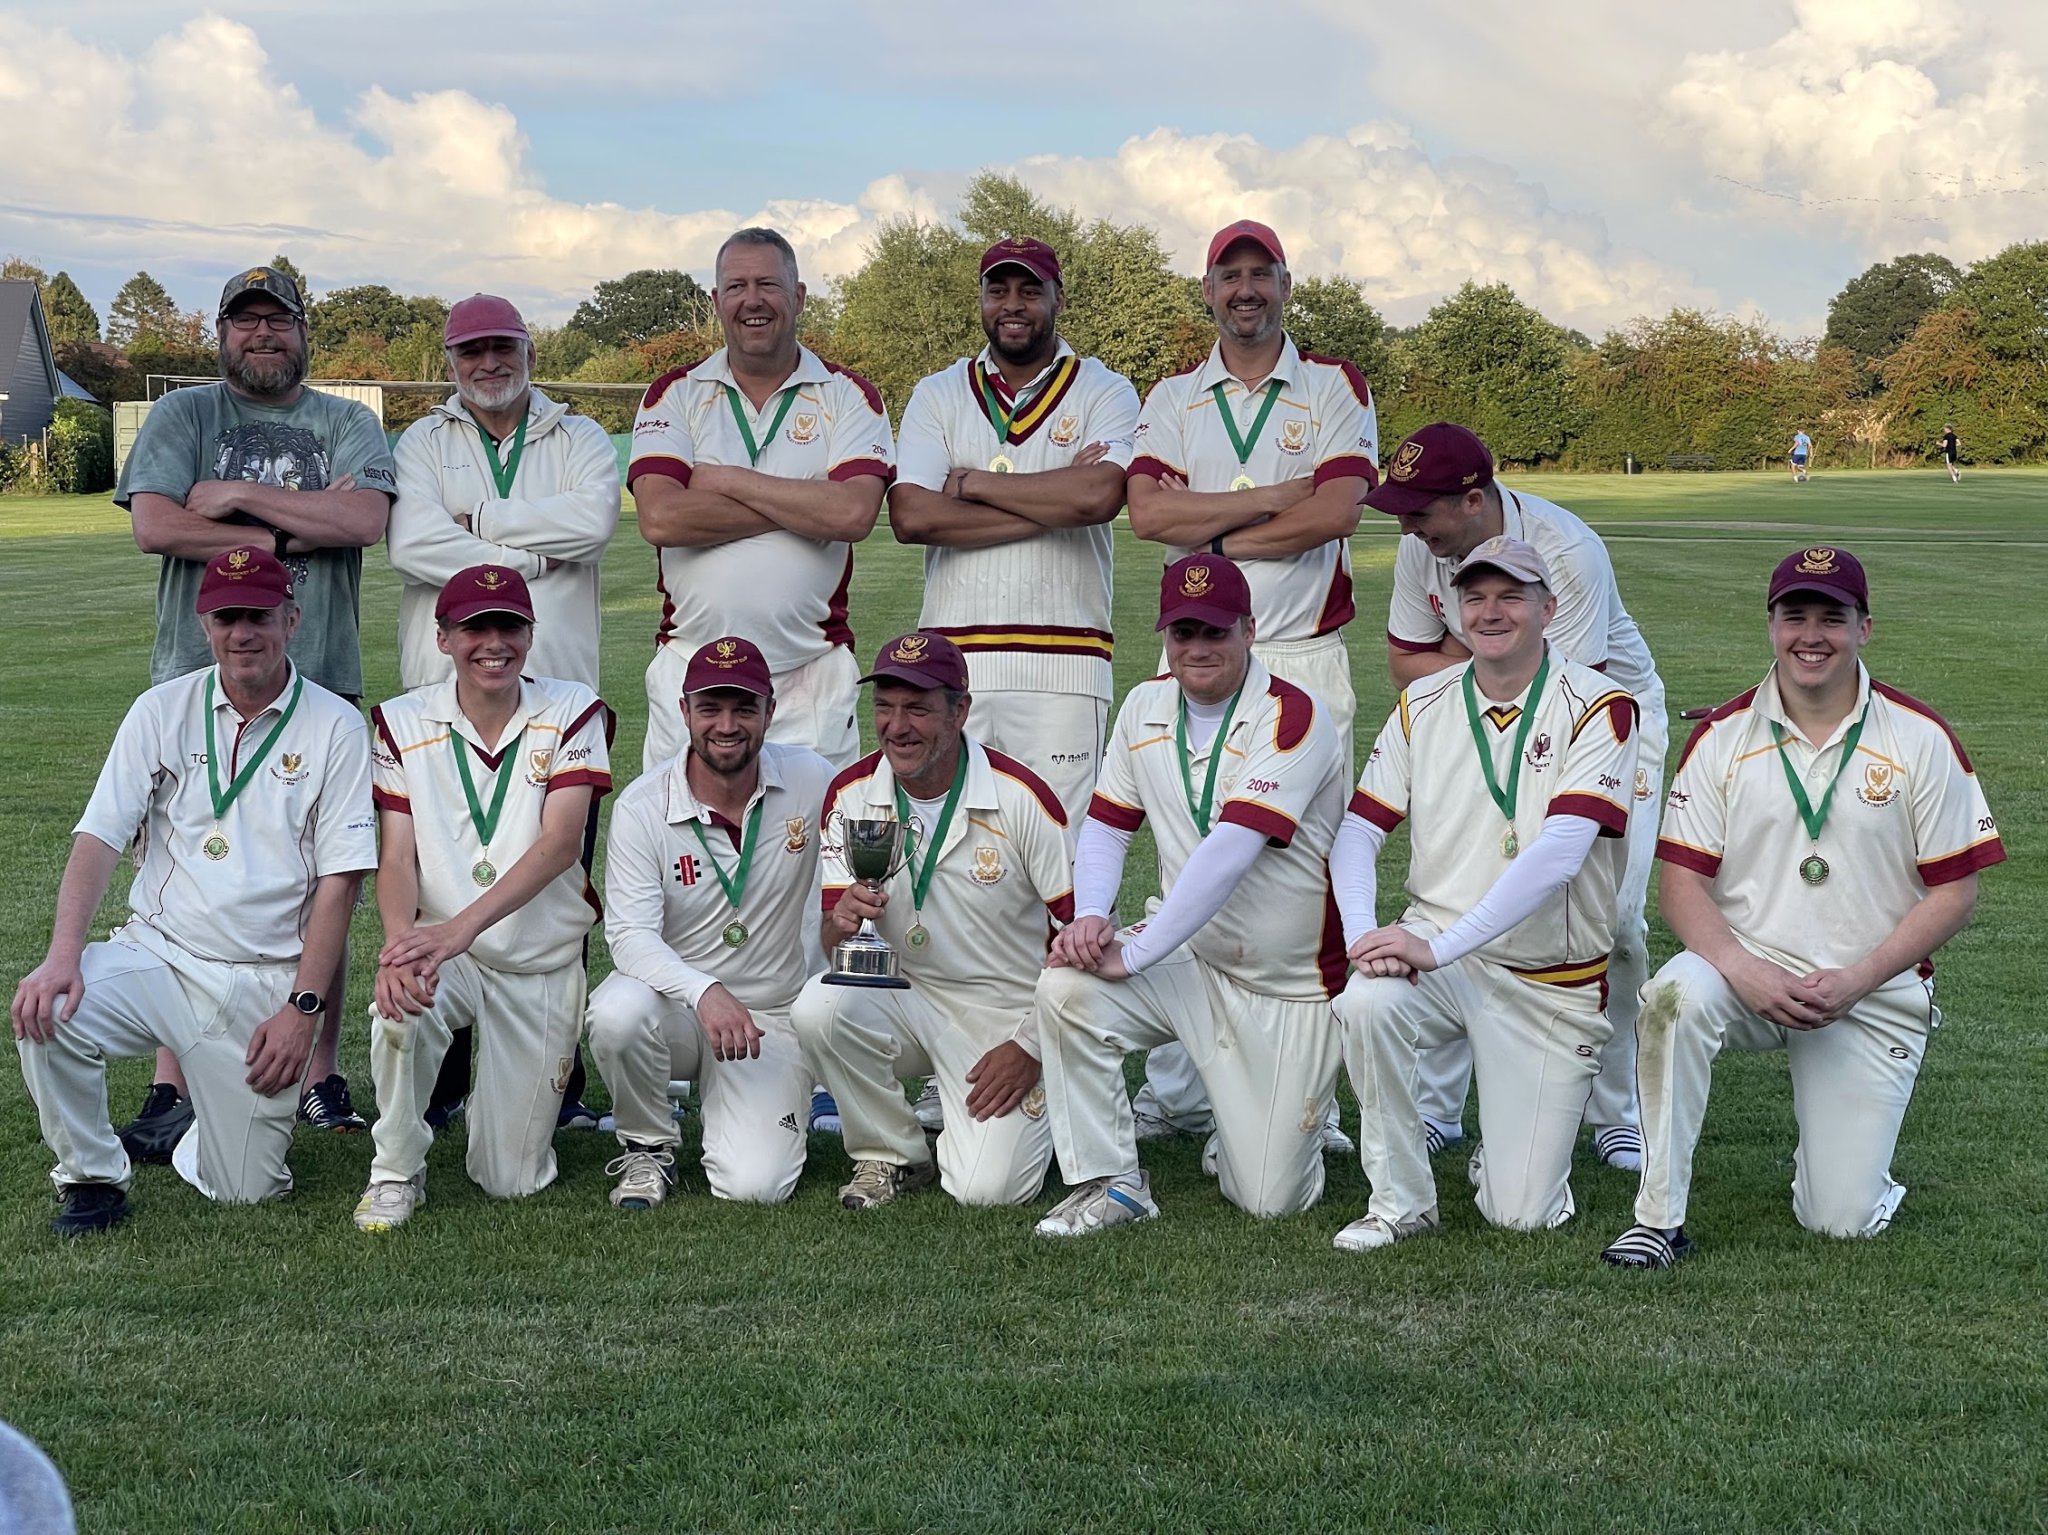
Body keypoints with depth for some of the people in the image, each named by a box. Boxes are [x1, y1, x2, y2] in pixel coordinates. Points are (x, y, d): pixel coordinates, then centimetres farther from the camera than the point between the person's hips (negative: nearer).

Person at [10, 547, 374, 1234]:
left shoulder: (335, 727, -2)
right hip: (158, 954, 1)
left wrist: (303, 1008, -12)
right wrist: (62, 955, -20)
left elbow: (339, 881, -4)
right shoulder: (163, 711, 4)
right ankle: (91, 1178, -3)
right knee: (45, 1012, -29)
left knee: (245, 1189, -3)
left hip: (269, 983, -1)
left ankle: (240, 1114, 34)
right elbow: (98, 839, -4)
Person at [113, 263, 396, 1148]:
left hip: (318, 685, 1)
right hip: (194, 682, 0)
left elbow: (365, 521, -8)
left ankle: (321, 1074, 13)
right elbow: (154, 526, -6)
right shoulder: (183, 417, 11)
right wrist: (293, 532, -7)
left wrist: (239, 494, -7)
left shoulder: (348, 425, 12)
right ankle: (171, 1086, 0)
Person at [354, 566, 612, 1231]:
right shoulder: (404, 723, -1)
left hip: (543, 964, 0)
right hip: (438, 948, 0)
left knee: (511, 1181, 0)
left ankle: (522, 1090, 37)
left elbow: (560, 843, -19)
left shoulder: (573, 713, -6)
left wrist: (460, 928, -34)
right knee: (398, 1009, -37)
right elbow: (396, 857, -8)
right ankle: (395, 1175, -10)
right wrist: (400, 941, -32)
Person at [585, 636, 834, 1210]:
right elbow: (630, 935, -20)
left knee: (754, 1186, -18)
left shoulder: (811, 781, -7)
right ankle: (647, 1147, -5)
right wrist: (704, 992, -38)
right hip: (673, 997, -1)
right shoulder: (642, 807, -12)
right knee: (617, 1013, -37)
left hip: (773, 1016, 1)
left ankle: (746, 1119, 20)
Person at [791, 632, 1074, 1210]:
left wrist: (1031, 1047, -14)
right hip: (910, 1005, 3)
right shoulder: (851, 795, -5)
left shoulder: (1020, 796, -15)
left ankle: (1021, 1120, 17)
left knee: (987, 1189, -20)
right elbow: (833, 947, -4)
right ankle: (891, 1157, -3)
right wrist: (843, 919, -29)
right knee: (818, 1007, -28)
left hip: (1011, 1018, -3)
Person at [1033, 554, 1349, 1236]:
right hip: (1187, 956, 5)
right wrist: (1090, 917, -14)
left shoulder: (1292, 718, -19)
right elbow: (1105, 826, 7)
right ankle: (1110, 1182, -7)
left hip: (1291, 987, -5)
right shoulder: (1146, 707, 3)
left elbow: (1228, 854, -27)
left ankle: (1294, 1118, 31)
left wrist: (1133, 956, -28)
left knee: (1269, 1200, -6)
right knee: (1066, 988, -24)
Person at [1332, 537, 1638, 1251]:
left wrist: (1439, 946, -28)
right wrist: (1363, 935, -18)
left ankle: (1528, 1130, 32)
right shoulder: (1422, 705, 5)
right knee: (1366, 1004, -33)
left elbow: (1557, 855, -22)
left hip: (1552, 982, -3)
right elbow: (1357, 832, 2)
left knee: (1523, 1214, -5)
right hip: (1435, 953, 3)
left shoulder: (1598, 708, -10)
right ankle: (1400, 1200, -10)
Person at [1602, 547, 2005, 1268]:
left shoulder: (1921, 739, -2)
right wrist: (1745, 971, -21)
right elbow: (1681, 883, -3)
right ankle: (1658, 1220, -25)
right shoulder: (1723, 735, 1)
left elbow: (1954, 892, -2)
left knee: (1842, 1220, -9)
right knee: (1677, 994, -35)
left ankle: (1843, 1149, 28)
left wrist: (1856, 980, -14)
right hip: (1747, 971, 1)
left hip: (1876, 997, -1)